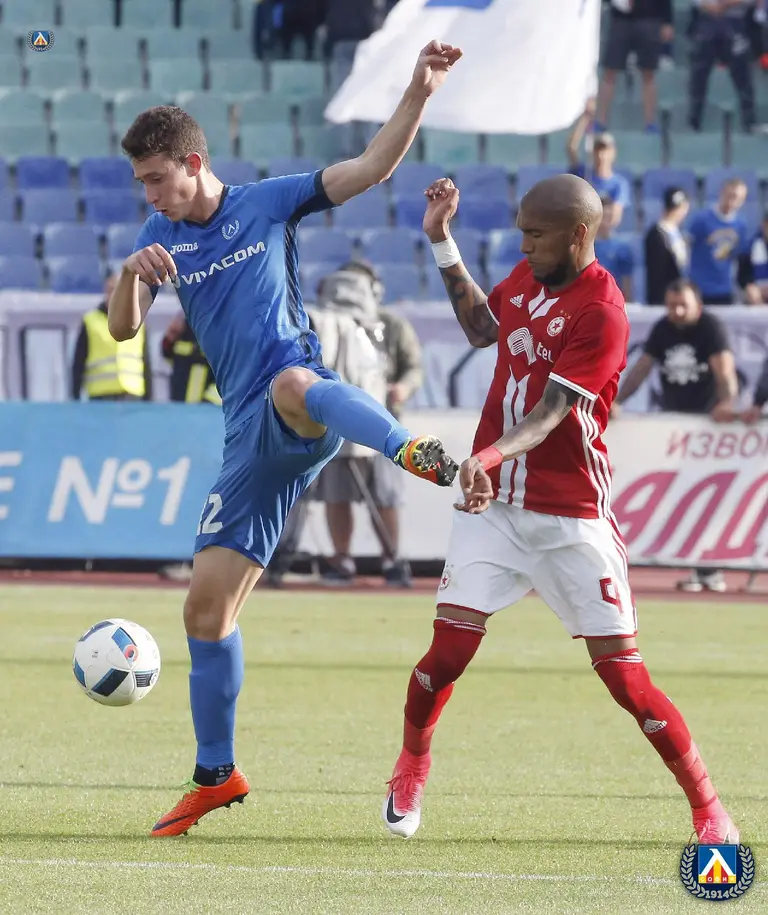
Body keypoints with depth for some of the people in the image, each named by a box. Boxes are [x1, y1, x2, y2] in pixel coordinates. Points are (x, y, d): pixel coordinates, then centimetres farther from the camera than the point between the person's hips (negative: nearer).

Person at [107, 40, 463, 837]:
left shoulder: (268, 203, 5)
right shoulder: (160, 238, 15)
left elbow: (372, 167, -1)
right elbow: (122, 329, 3)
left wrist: (418, 92, -15)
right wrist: (131, 274, -19)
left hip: (299, 411, -5)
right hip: (250, 441, 5)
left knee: (291, 385, -44)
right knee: (206, 605, 3)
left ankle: (417, 455, -69)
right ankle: (215, 774, 17)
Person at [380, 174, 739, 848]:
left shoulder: (601, 312, -16)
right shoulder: (528, 277, 7)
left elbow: (550, 413, -25)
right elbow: (481, 327, 29)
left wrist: (490, 456, -42)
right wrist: (443, 241, 22)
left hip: (570, 515, -5)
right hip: (493, 503, 5)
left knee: (622, 670, -5)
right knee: (450, 650, -6)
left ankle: (708, 808, 6)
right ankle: (412, 765, 19)